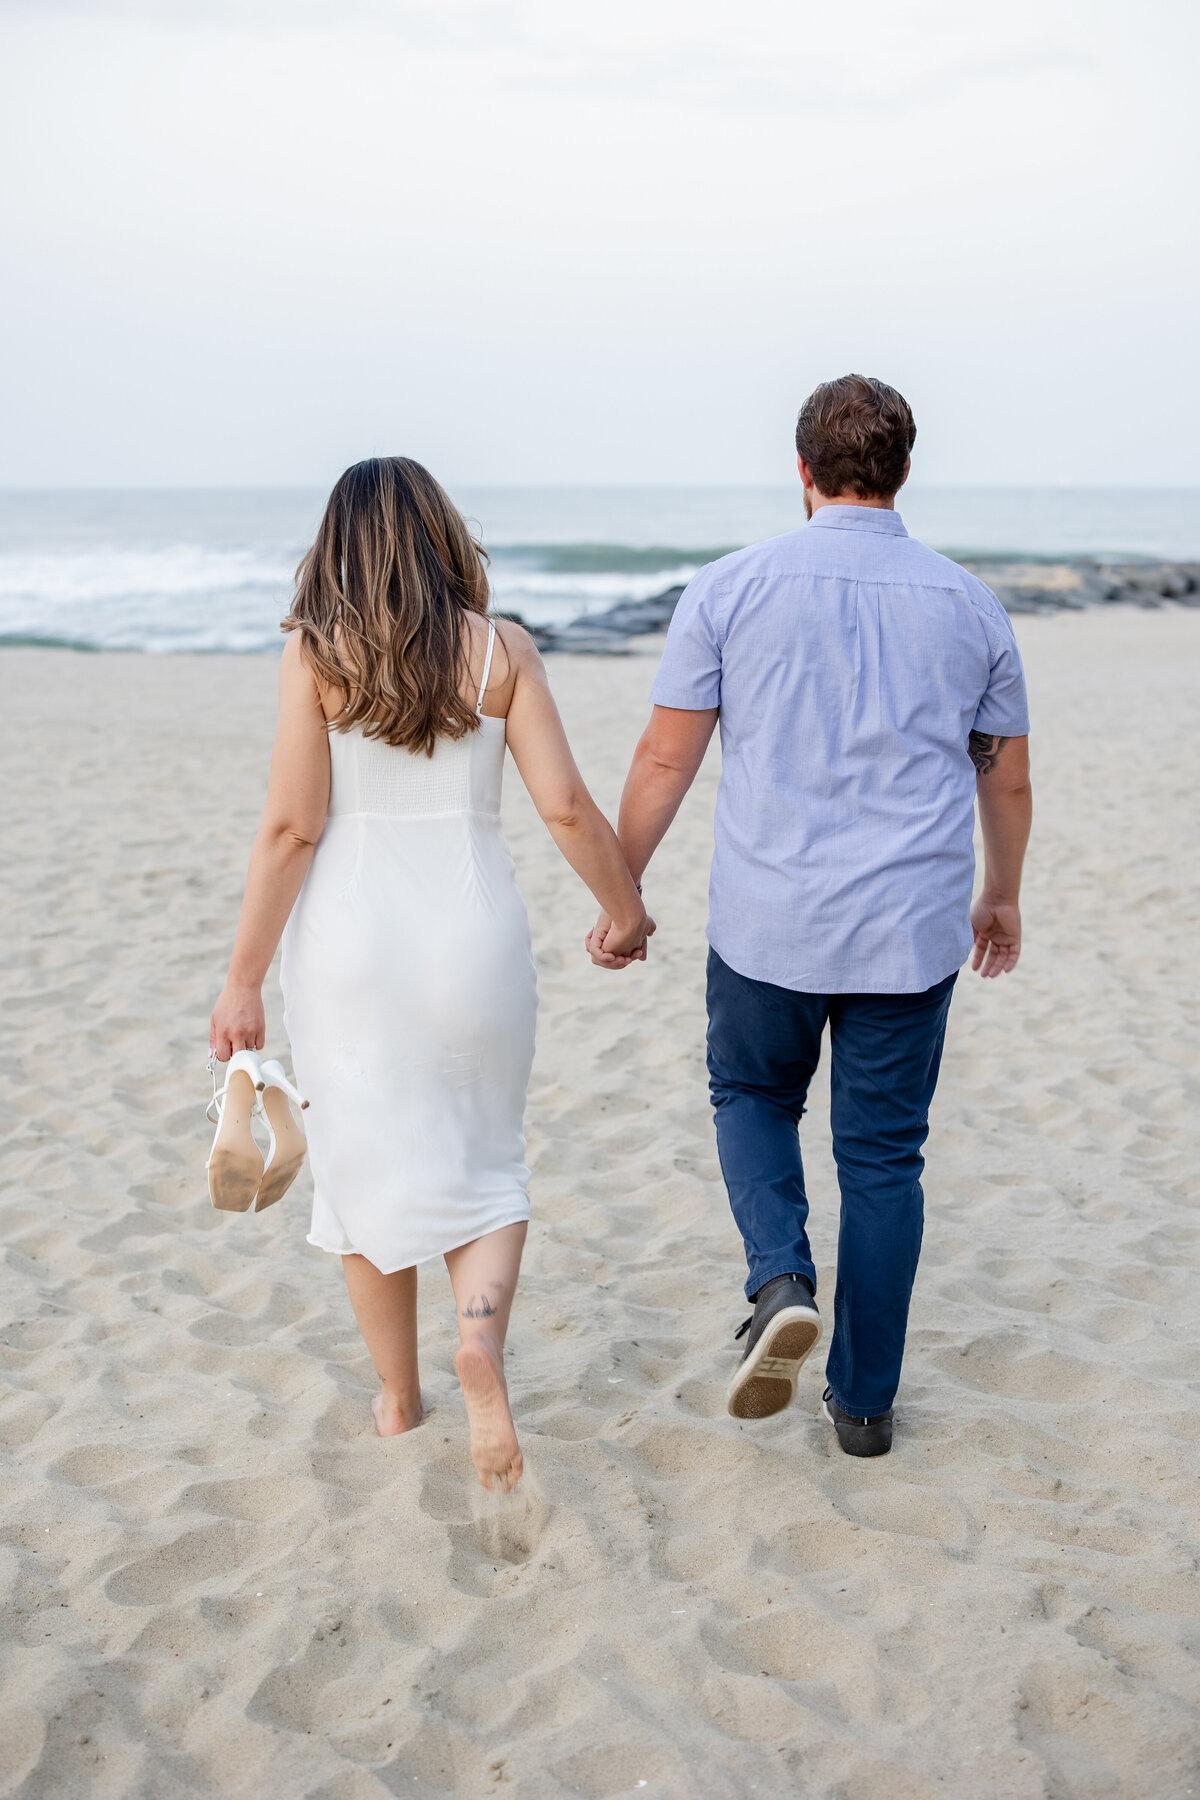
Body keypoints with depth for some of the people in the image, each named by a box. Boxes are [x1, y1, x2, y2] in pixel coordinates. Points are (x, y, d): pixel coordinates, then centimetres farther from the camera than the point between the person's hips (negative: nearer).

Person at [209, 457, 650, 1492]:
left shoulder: (315, 653, -5)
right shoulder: (501, 649, -2)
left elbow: (292, 826, -10)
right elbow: (568, 808, -5)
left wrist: (244, 978, -4)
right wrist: (627, 907, 12)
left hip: (348, 941, 0)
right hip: (473, 937, 1)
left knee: (367, 1167, 14)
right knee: (482, 1165, 16)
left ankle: (398, 1398, 25)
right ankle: (483, 1338, -10)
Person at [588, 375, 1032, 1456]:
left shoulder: (732, 588, -4)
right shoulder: (968, 604, 3)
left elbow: (665, 760, -3)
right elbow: (1008, 778, 12)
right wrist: (1002, 897, 27)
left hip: (767, 925, -1)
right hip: (912, 931, 1)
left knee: (753, 1097, 23)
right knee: (883, 1155, 13)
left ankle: (782, 1281, -1)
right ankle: (864, 1399, 20)